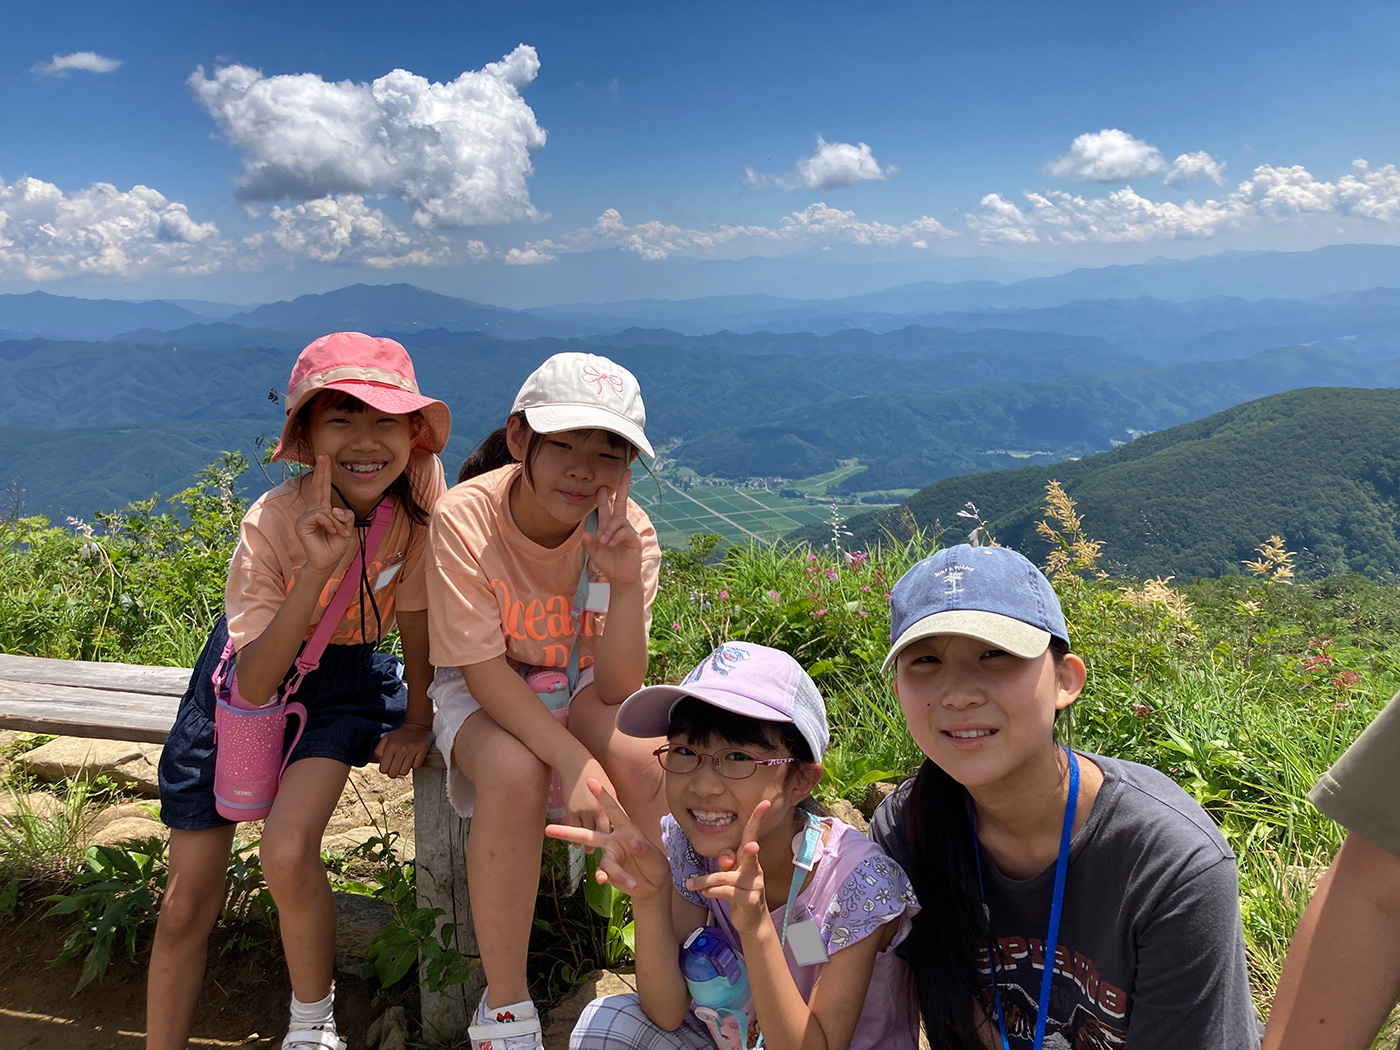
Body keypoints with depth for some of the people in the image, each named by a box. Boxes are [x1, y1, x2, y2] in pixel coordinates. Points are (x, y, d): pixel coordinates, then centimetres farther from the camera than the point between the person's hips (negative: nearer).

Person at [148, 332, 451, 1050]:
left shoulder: (420, 490, -21)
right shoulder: (273, 523, -26)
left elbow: (418, 604, -7)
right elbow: (252, 688, -29)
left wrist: (419, 719, -2)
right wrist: (318, 569, -41)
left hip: (345, 672, 0)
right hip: (254, 670, 0)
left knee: (287, 855, -24)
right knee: (186, 906, 1)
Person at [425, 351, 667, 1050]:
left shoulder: (626, 530, -18)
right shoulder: (464, 519, -25)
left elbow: (616, 689, -22)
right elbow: (484, 671, -24)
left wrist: (625, 584, -38)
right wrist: (574, 762, -35)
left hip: (581, 685, 2)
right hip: (485, 692, -2)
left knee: (644, 764, -28)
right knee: (515, 775, -33)